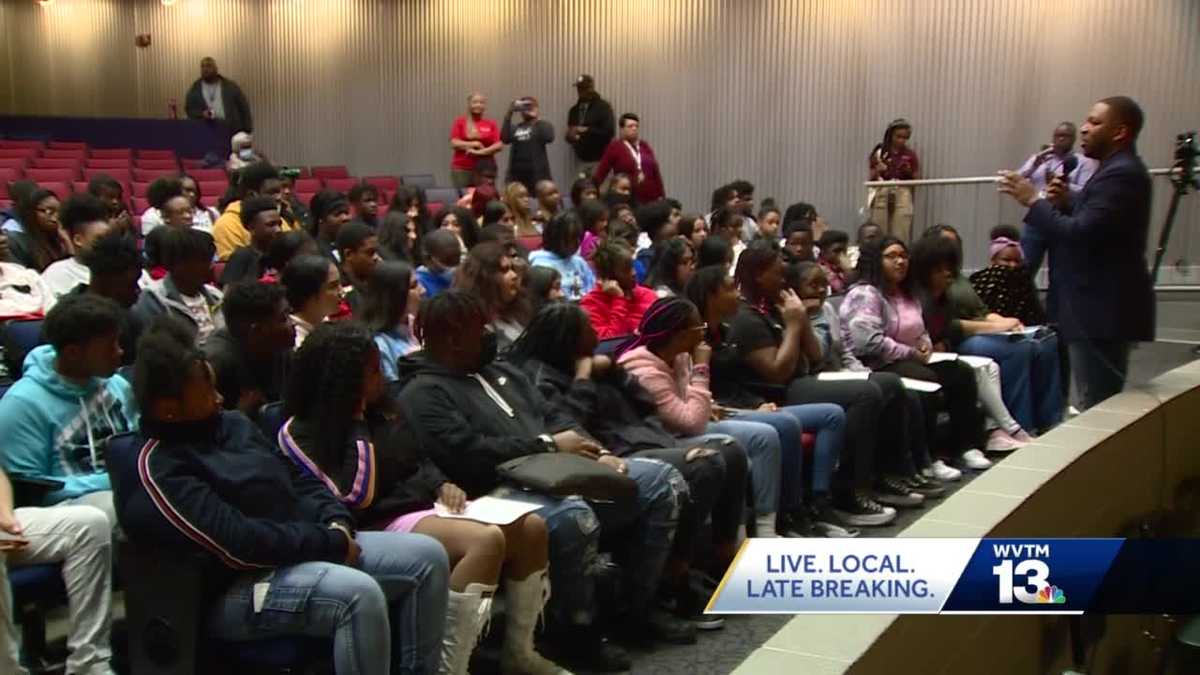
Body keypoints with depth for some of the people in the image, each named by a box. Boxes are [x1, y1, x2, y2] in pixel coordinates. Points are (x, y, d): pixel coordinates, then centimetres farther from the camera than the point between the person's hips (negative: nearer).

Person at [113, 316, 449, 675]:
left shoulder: (232, 424, 12)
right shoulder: (156, 469, -16)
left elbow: (298, 478, 16)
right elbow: (237, 545, -24)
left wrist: (337, 523, -4)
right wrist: (331, 543, -17)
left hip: (303, 549, 9)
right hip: (237, 587, -9)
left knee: (428, 555, -1)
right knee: (359, 593, -35)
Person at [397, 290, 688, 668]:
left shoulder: (501, 372, 23)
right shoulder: (424, 392, -5)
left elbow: (552, 418, 22)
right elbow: (467, 453, -18)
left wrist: (598, 453, 3)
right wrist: (548, 445, -12)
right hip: (501, 490, -9)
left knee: (663, 480, 2)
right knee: (575, 517, -40)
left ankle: (641, 607, 8)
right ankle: (575, 633, -16)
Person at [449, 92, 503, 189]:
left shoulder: (491, 124, 8)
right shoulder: (460, 121, 6)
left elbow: (499, 145, -1)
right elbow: (454, 143, -2)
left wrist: (481, 152, -12)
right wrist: (473, 144, -9)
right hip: (462, 169, -1)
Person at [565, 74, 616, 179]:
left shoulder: (603, 107, -1)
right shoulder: (574, 110, 16)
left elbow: (609, 131, -12)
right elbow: (569, 133, 23)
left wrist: (587, 130, -14)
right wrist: (571, 136, -1)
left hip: (599, 159, -5)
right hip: (580, 159, 5)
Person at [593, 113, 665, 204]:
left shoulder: (645, 147, 12)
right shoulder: (615, 147, -1)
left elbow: (656, 172, 12)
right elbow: (601, 172, -3)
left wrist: (661, 195, 9)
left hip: (650, 199, 4)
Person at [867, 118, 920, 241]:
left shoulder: (910, 155, 7)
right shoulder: (879, 153, 6)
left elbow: (917, 180, 9)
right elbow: (870, 178, 7)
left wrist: (909, 172, -10)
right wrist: (877, 171, -13)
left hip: (902, 198, 0)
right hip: (881, 197, 0)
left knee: (901, 238, -7)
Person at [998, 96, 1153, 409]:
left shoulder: (1120, 175, -18)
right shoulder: (1120, 170, 15)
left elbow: (1080, 234, -25)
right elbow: (1091, 223, 21)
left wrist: (1034, 201, -17)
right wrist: (1066, 202, 4)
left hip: (1103, 311, -11)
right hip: (1105, 307, 11)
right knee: (1105, 404, 15)